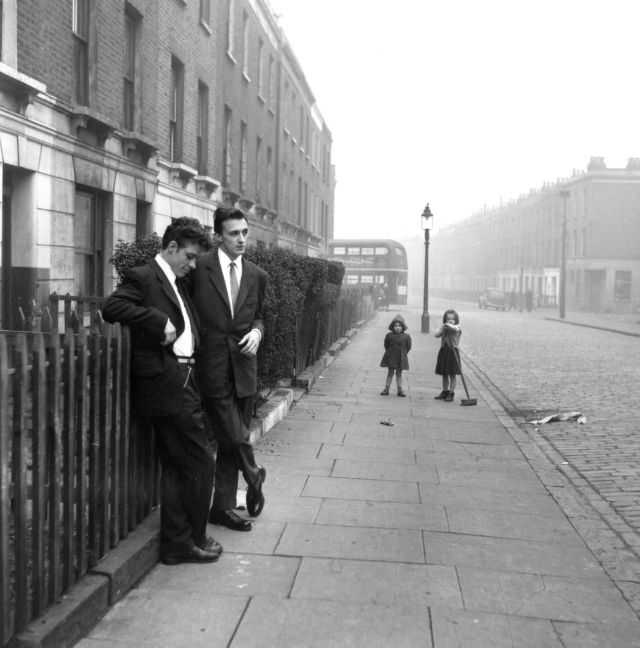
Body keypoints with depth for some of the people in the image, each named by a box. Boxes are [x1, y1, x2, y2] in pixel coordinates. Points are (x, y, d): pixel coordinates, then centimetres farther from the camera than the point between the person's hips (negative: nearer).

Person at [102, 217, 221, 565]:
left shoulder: (176, 284, 20)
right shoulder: (143, 277, -8)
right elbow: (112, 307, -23)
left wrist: (187, 335, 8)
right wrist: (160, 322, -22)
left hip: (179, 385, 9)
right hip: (167, 386, -9)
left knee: (175, 467, 14)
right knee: (200, 464, -2)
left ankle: (175, 543, 24)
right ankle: (191, 540, 14)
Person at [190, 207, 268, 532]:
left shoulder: (257, 275, 9)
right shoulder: (200, 267, -7)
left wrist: (257, 331, 1)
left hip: (243, 367, 5)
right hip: (213, 368, -4)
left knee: (232, 439, 11)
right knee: (233, 436, -5)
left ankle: (223, 506, 25)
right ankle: (254, 476, 27)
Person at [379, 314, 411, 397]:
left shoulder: (406, 336, -4)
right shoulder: (389, 335, -5)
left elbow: (408, 347, 4)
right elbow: (386, 345, 6)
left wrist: (403, 353, 2)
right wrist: (389, 352, 3)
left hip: (401, 358, 0)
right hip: (390, 358, 0)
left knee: (399, 373, 8)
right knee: (390, 373, 5)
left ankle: (400, 390, 12)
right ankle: (386, 389, 10)